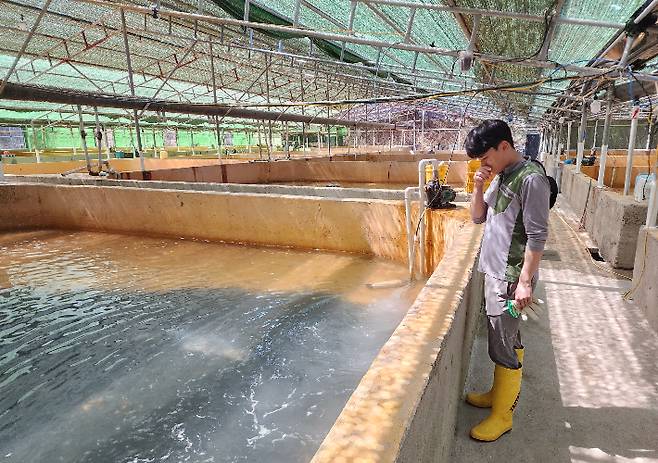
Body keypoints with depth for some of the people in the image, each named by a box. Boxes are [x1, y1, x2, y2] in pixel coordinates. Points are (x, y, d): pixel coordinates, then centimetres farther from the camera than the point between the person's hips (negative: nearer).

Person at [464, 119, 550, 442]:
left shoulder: (531, 179, -17)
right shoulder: (500, 176, 10)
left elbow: (537, 236, -19)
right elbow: (478, 217, 14)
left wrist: (525, 282, -19)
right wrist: (478, 187, -2)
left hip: (511, 277, -8)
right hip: (495, 271, 8)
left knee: (503, 345, 1)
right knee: (507, 338, 20)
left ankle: (502, 415, 17)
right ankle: (499, 393, 36)